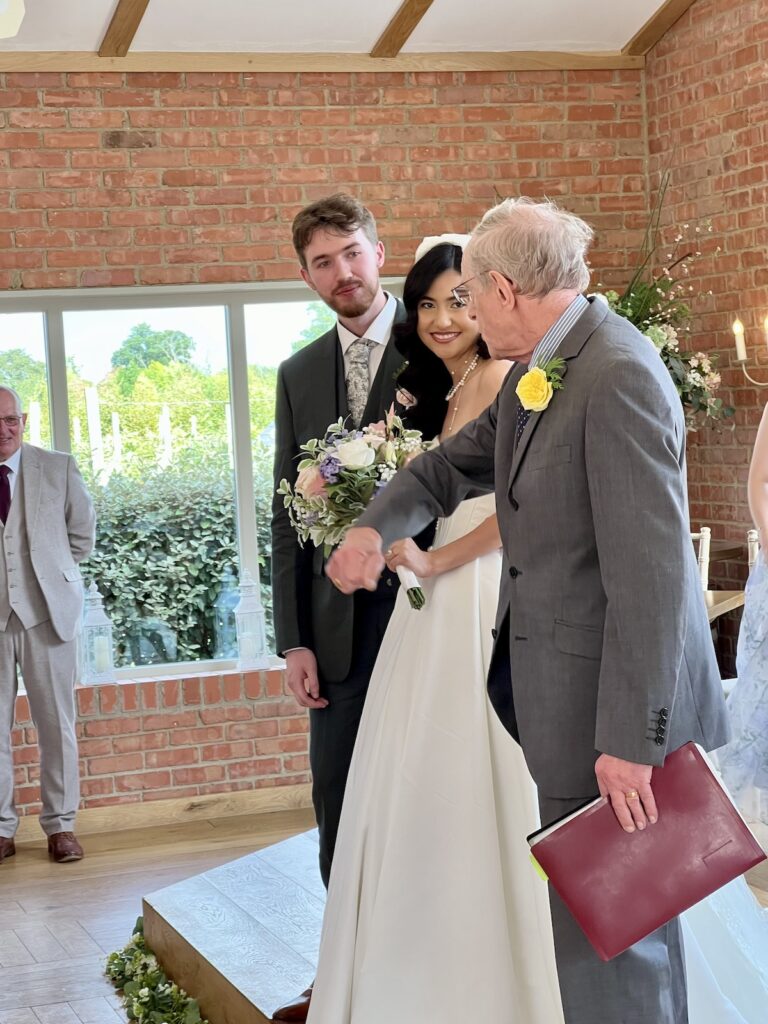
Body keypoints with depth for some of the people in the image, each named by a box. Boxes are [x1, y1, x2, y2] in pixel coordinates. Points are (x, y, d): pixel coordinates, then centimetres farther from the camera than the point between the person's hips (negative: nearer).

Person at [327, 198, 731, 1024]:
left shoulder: (617, 378, -21)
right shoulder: (537, 372, 9)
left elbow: (650, 574, -24)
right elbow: (458, 462, 20)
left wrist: (630, 737, -23)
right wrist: (377, 524, 0)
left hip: (614, 701, -9)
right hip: (553, 680, 9)